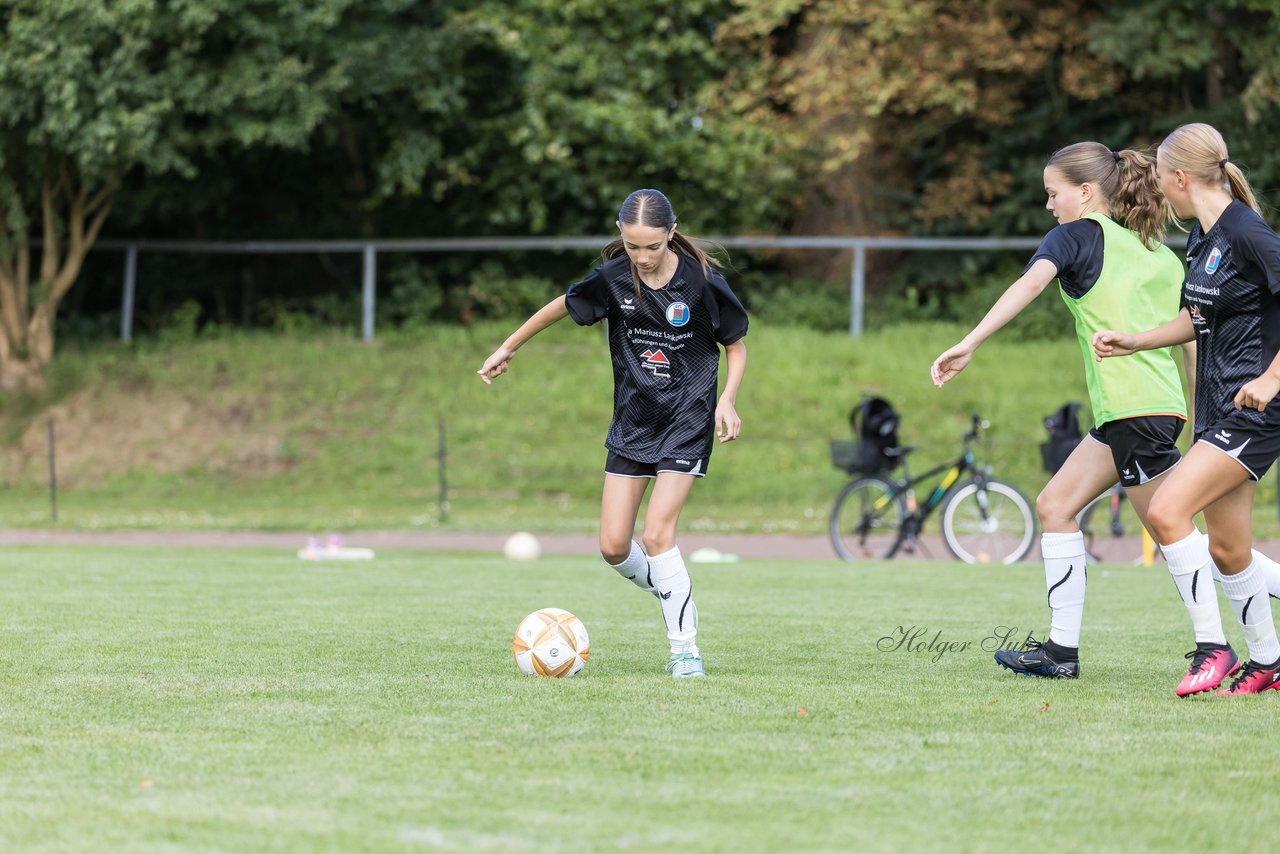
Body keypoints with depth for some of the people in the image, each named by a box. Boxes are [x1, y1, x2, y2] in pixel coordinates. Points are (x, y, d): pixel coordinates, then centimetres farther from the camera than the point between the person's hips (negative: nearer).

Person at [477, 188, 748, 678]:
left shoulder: (701, 281, -15)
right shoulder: (613, 278, -9)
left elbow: (735, 345, -1)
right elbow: (563, 306, 10)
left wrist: (727, 400, -15)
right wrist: (508, 348, 17)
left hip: (687, 420, -4)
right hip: (632, 421, 4)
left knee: (657, 534, -17)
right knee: (613, 547, -2)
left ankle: (685, 648, -6)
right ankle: (675, 597, 25)